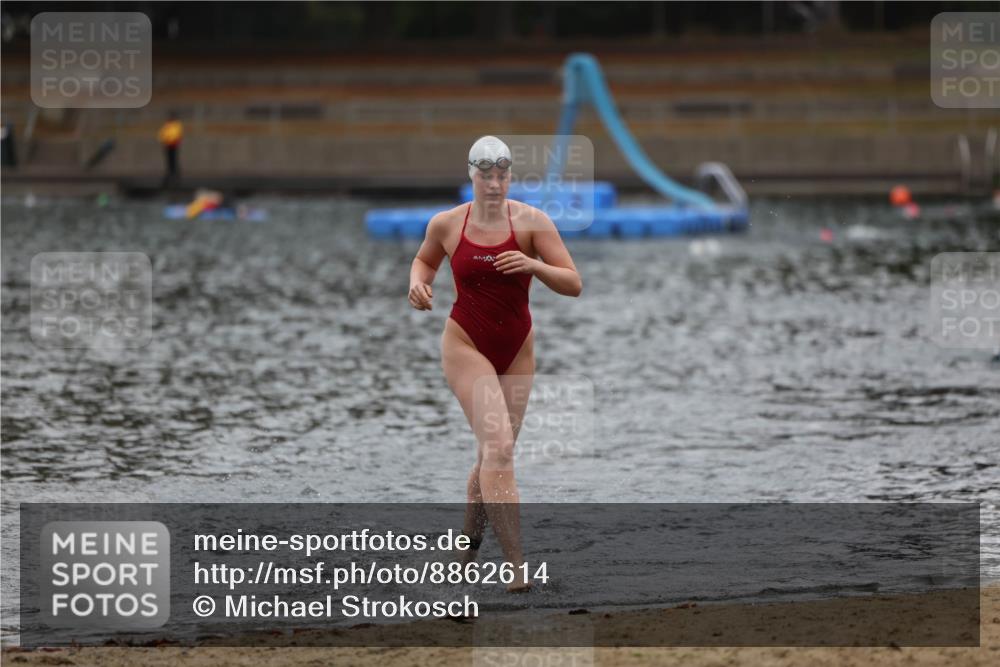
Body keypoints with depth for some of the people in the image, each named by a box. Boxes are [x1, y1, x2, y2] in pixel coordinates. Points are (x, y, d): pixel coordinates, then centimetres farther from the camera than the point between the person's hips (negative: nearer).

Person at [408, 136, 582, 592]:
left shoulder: (531, 222, -9)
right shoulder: (446, 224, -5)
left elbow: (573, 285, -12)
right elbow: (424, 260, 17)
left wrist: (533, 265, -29)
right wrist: (418, 282, -5)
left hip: (516, 350, 2)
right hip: (466, 346, -2)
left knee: (493, 453, 12)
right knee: (498, 447, -19)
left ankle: (468, 541, 37)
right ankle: (515, 565, -23)